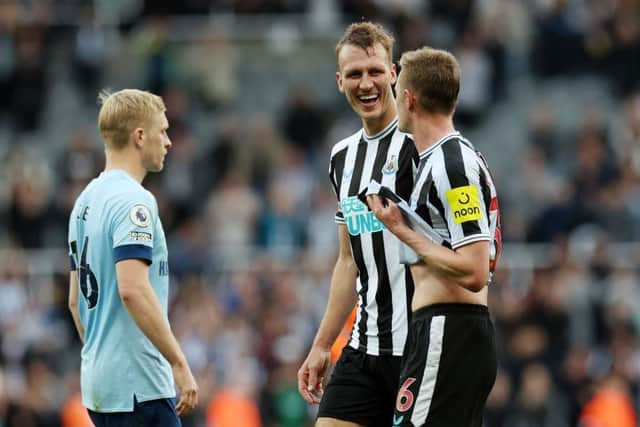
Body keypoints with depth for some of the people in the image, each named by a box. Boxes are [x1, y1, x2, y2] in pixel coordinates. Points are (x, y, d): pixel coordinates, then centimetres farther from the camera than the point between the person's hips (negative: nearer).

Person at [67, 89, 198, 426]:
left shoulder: (87, 200, 15)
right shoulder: (133, 201, -14)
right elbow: (133, 288, -24)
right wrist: (178, 363, -21)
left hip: (98, 380, 9)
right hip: (138, 386, -9)